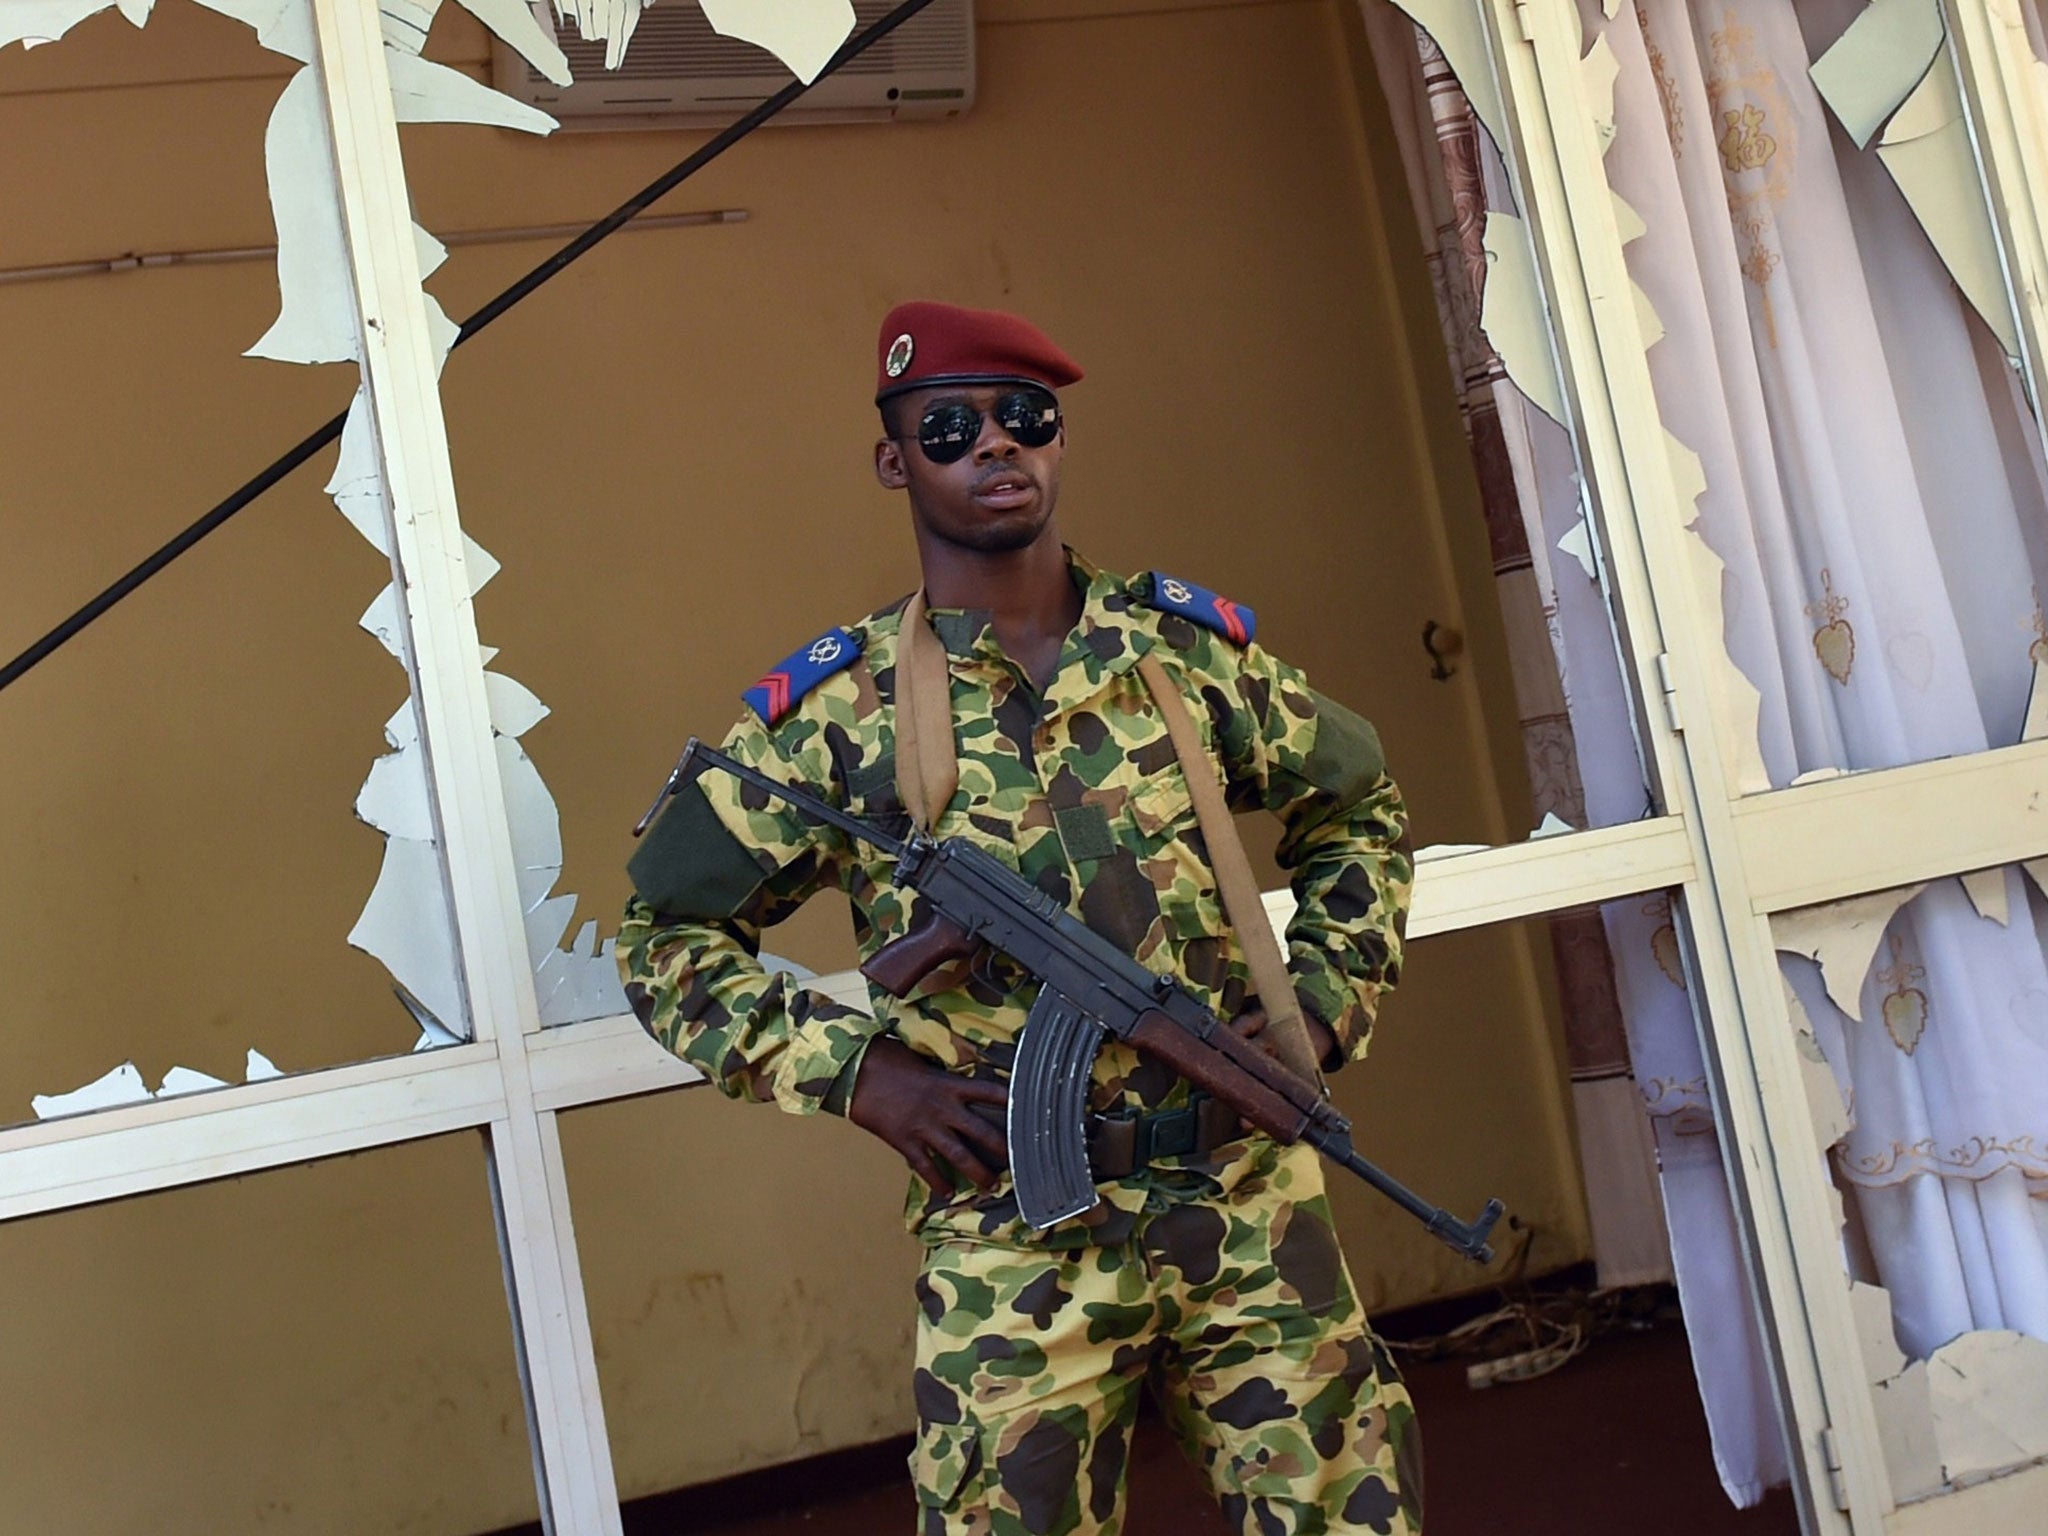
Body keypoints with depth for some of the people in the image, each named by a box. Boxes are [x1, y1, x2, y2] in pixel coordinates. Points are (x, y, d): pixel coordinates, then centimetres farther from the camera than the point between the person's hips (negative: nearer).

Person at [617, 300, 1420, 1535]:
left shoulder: (1190, 642, 4)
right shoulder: (835, 711, -3)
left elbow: (1358, 809, 19)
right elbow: (669, 939, 3)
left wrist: (1328, 994, 4)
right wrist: (850, 1068, -9)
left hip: (1257, 1208, 3)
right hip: (1013, 1253, -2)